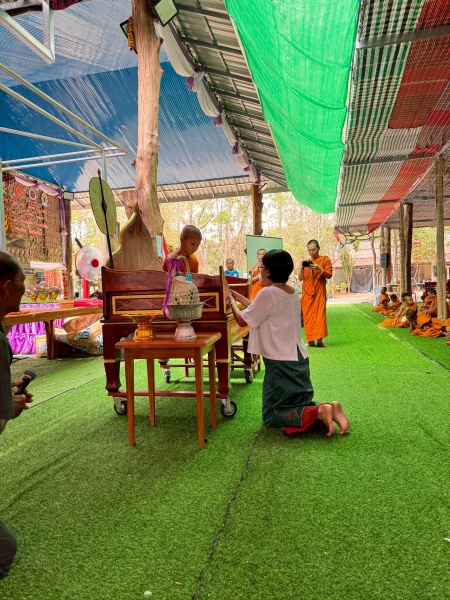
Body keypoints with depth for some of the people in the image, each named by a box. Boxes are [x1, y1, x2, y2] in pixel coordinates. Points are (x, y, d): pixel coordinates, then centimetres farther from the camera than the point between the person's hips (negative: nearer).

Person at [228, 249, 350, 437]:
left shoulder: (268, 293, -17)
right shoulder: (291, 292, 9)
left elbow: (243, 320, -9)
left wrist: (231, 302, 8)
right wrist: (240, 298, 26)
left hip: (281, 364, -8)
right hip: (299, 359, 8)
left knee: (271, 416, 5)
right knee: (299, 406, 23)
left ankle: (319, 412, -14)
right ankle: (328, 409, -3)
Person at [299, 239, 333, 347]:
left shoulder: (325, 259, 6)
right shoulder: (306, 261, 16)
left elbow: (329, 275, -3)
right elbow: (300, 278, 11)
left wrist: (318, 268, -17)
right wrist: (302, 268, -7)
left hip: (319, 292, -3)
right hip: (307, 293, 3)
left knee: (320, 314, -9)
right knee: (308, 316, -2)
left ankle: (319, 340, -9)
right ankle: (310, 340, -1)